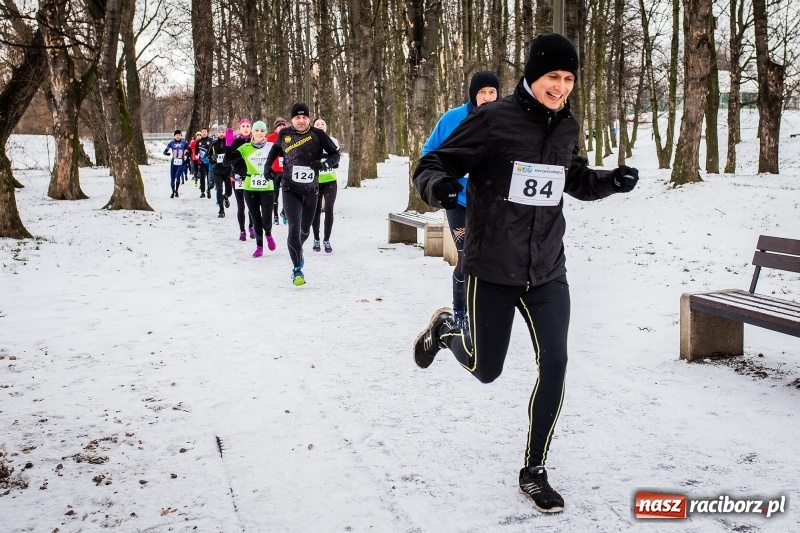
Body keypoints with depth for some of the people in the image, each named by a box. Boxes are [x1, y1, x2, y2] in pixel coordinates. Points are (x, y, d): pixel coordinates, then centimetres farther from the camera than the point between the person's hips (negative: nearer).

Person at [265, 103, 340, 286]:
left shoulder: (318, 135, -6)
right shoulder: (284, 135, -1)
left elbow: (335, 154, -1)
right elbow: (276, 148, 21)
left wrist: (324, 164, -19)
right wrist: (268, 165, 9)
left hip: (311, 190, 1)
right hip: (290, 190, -1)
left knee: (305, 230, 17)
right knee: (294, 229, -13)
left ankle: (298, 250, 50)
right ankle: (297, 269, 0)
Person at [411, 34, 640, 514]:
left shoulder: (566, 128, 5)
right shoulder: (493, 119, -12)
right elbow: (433, 166, -8)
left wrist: (612, 181, 2)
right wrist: (438, 186, -32)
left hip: (547, 274, 4)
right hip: (493, 271, -4)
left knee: (554, 364, -4)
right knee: (486, 370, 8)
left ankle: (534, 472, 14)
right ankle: (446, 329, 44)